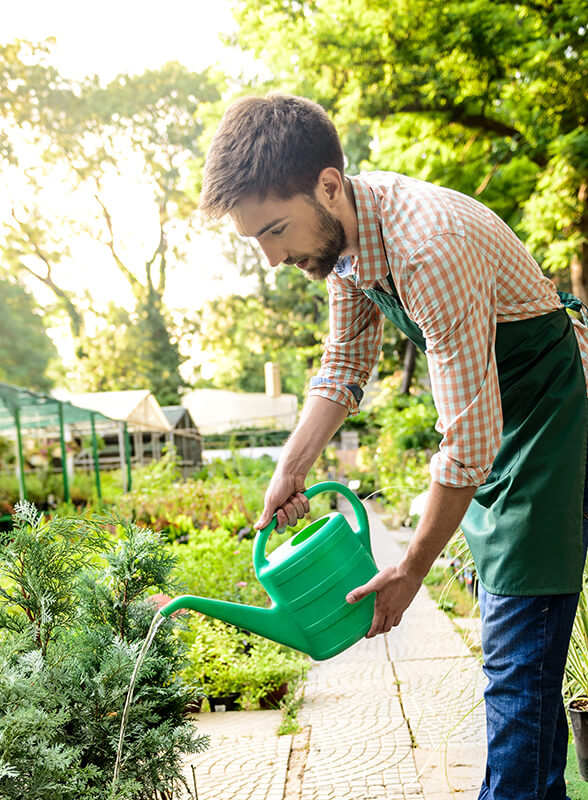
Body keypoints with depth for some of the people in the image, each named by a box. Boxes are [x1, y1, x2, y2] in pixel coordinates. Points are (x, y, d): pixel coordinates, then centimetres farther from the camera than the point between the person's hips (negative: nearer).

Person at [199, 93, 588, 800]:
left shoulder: (431, 250, -34)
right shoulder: (340, 225, -6)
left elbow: (469, 443, -30)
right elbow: (345, 365, 9)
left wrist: (410, 571, -19)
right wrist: (290, 470, 2)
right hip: (488, 407, 9)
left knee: (517, 652, -10)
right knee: (510, 626, 16)